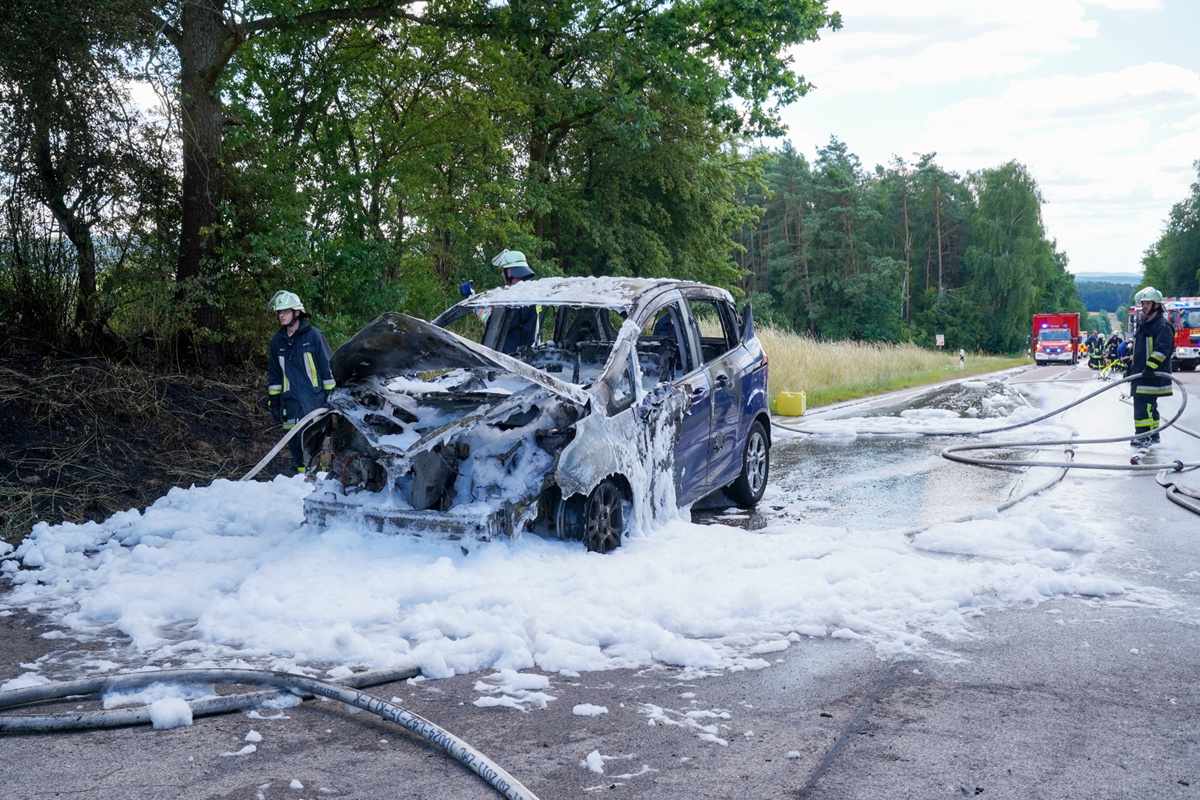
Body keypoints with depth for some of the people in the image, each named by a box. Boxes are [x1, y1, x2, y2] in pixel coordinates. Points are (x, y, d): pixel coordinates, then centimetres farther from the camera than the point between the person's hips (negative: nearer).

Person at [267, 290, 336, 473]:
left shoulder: (313, 335, -1)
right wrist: (273, 402, 15)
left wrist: (331, 395, -3)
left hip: (314, 398, -5)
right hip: (291, 401, 5)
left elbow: (328, 366, 0)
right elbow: (274, 375, 20)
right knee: (295, 442, 4)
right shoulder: (277, 341, 13)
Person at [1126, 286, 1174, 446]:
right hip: (1140, 374, 9)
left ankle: (1143, 435, -15)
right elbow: (1135, 349, 26)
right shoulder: (1143, 325, 19)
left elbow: (1162, 349, -20)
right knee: (1148, 405, 13)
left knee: (1143, 403, -15)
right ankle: (1153, 435, 20)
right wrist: (1131, 367, 22)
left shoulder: (1163, 325, -10)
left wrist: (1150, 367, -27)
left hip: (1153, 375, -9)